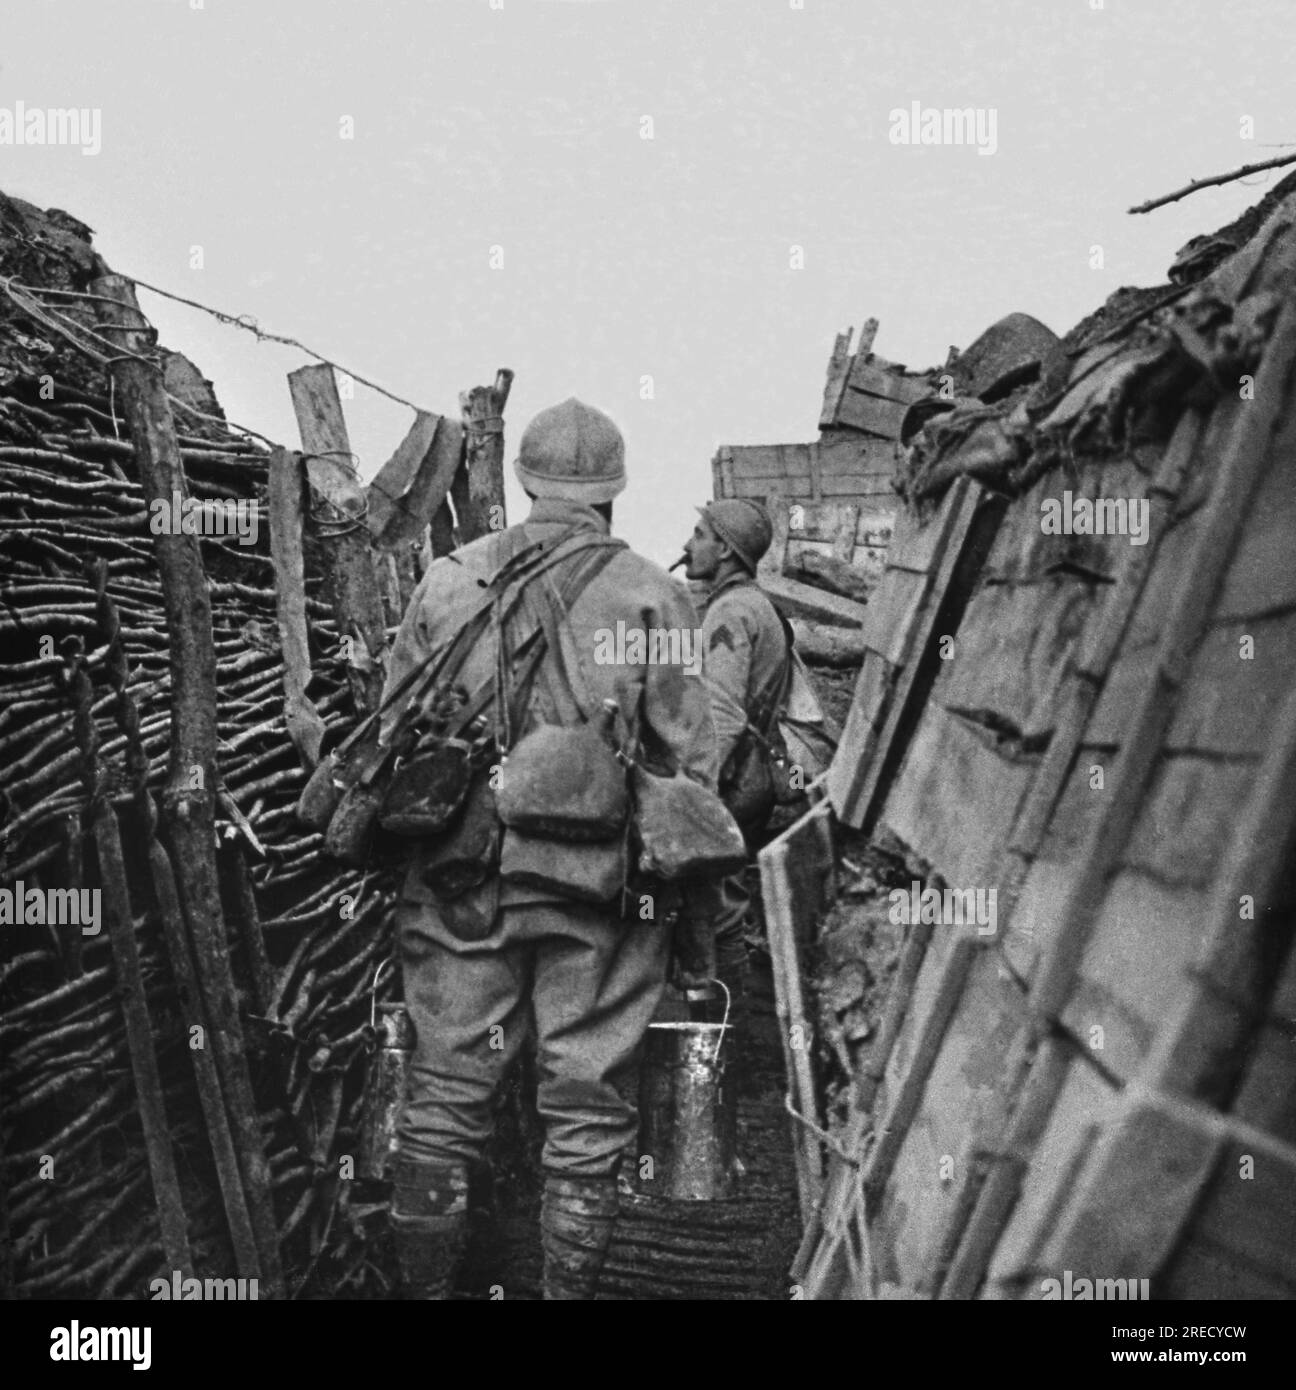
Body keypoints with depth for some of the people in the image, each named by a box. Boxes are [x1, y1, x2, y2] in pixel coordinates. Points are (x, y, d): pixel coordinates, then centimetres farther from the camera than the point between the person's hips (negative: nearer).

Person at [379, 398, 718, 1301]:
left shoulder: (445, 581, 4)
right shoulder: (650, 596, -4)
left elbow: (392, 738, 8)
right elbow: (694, 760, -3)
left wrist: (402, 849, 18)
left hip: (459, 883, 3)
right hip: (599, 891, -2)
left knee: (446, 1097, 14)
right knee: (586, 1112, 9)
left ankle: (425, 1286, 23)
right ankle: (570, 1285, 17)